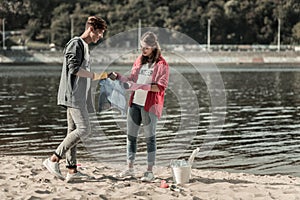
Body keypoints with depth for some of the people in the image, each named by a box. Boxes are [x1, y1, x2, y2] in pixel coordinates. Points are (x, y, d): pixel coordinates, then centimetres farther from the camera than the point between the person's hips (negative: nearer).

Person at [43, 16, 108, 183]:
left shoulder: (85, 46, 22)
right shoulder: (76, 44, -7)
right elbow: (74, 69, -18)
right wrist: (95, 76, -16)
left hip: (79, 97, 10)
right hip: (73, 95, -10)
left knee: (74, 131, 5)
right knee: (84, 129, -15)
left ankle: (72, 170, 4)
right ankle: (54, 160, -12)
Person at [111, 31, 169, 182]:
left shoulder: (161, 64, -7)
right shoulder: (139, 60, 13)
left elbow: (161, 86, -15)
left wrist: (141, 86, -25)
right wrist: (118, 77, 2)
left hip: (150, 105, -6)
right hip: (135, 103, 6)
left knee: (150, 138, -1)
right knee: (131, 136, 9)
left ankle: (150, 171, 4)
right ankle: (130, 168, 19)